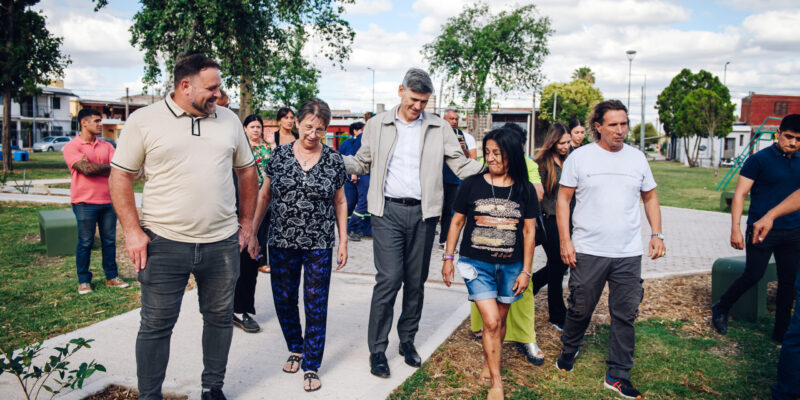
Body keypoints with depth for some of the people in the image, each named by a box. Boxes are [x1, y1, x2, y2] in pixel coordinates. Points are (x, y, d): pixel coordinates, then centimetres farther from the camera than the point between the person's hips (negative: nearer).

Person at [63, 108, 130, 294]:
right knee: (85, 242, 4)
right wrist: (108, 167, -5)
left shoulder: (106, 146, 12)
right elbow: (86, 169, -18)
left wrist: (93, 166, -11)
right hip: (85, 202, -4)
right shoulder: (72, 146, -3)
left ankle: (111, 277, 19)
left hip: (108, 201, 5)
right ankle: (83, 281, 15)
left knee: (109, 240, 9)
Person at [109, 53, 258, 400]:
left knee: (220, 318, 13)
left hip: (222, 243, 3)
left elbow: (247, 170, 16)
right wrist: (133, 231, -9)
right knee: (156, 326, 6)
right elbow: (120, 176, -1)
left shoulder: (229, 120, 8)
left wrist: (246, 222, 13)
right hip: (164, 243, -3)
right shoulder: (144, 120, -2)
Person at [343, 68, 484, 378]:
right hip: (389, 211, -2)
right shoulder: (377, 125, 8)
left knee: (416, 281, 9)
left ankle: (407, 340, 27)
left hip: (423, 213, 2)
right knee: (389, 279, -8)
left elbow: (461, 165, 6)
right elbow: (362, 163, 11)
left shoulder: (439, 128, 8)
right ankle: (377, 349, 6)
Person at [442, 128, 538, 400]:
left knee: (500, 319, 14)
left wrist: (526, 271, 2)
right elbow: (457, 222, 5)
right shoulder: (472, 184, -3)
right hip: (476, 263, -2)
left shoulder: (524, 189, -1)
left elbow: (529, 231, 4)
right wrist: (448, 257, 3)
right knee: (490, 321, -8)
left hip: (510, 266, 2)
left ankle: (489, 361, 39)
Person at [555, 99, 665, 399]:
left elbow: (650, 197, 17)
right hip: (587, 251, -2)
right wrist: (565, 240, -7)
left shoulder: (637, 158, 7)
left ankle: (617, 375, 19)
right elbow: (563, 199, -1)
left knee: (625, 315, 6)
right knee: (580, 309, 9)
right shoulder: (580, 157, -2)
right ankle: (569, 350, 36)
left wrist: (657, 234, 6)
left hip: (629, 254, 3)